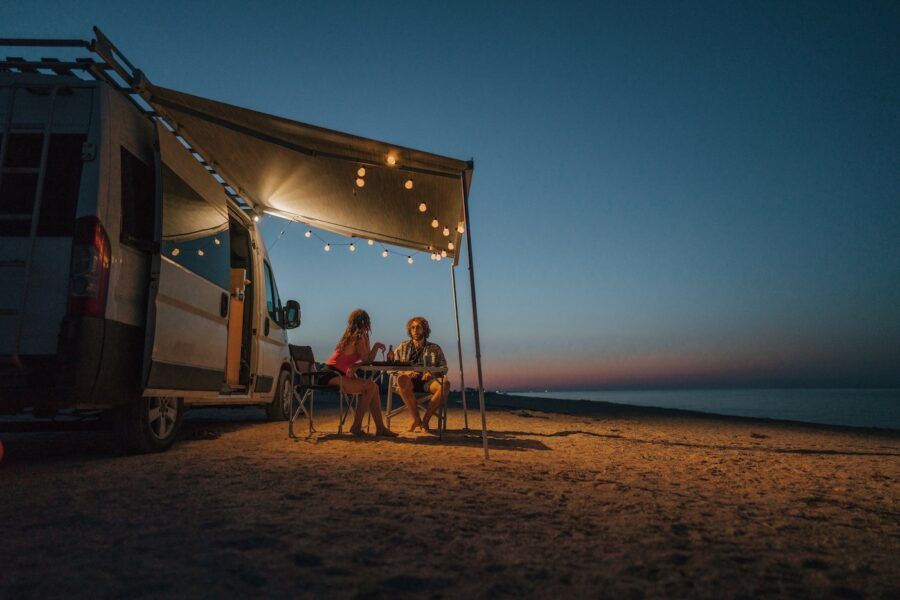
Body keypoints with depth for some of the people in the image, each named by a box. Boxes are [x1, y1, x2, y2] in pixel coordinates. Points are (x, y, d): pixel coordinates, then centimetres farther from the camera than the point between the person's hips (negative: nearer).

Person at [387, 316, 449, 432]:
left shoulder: (435, 348, 18)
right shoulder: (402, 347, 18)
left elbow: (443, 367, 8)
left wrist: (432, 372, -15)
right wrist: (405, 372, -12)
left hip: (428, 382, 0)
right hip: (410, 382, 0)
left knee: (445, 384, -32)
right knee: (402, 379, -37)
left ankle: (425, 420, -20)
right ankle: (416, 419, -24)